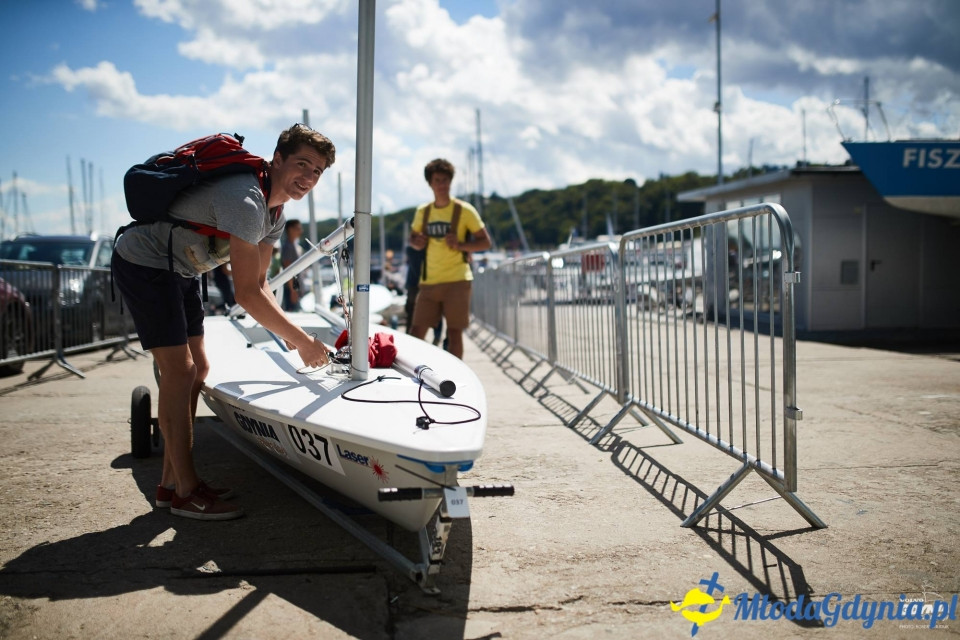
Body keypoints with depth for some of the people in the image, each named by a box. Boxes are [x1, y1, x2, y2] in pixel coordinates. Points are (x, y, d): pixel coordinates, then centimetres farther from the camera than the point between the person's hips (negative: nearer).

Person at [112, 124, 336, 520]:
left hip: (180, 271, 10)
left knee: (197, 369, 7)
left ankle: (172, 481, 15)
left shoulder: (275, 210, 1)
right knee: (178, 370, -12)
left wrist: (288, 335, -9)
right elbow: (246, 294, -33)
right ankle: (185, 493, -5)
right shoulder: (245, 200, -30)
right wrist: (303, 342, -27)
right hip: (143, 262, -10)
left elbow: (258, 282, 6)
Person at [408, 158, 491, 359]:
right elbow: (413, 238, 24)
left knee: (454, 332, -1)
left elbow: (485, 242, -1)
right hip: (429, 282, 4)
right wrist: (417, 242, 0)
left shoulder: (464, 210, -2)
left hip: (457, 281, -4)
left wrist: (460, 244, -18)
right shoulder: (422, 212, 10)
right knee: (416, 331, 2)